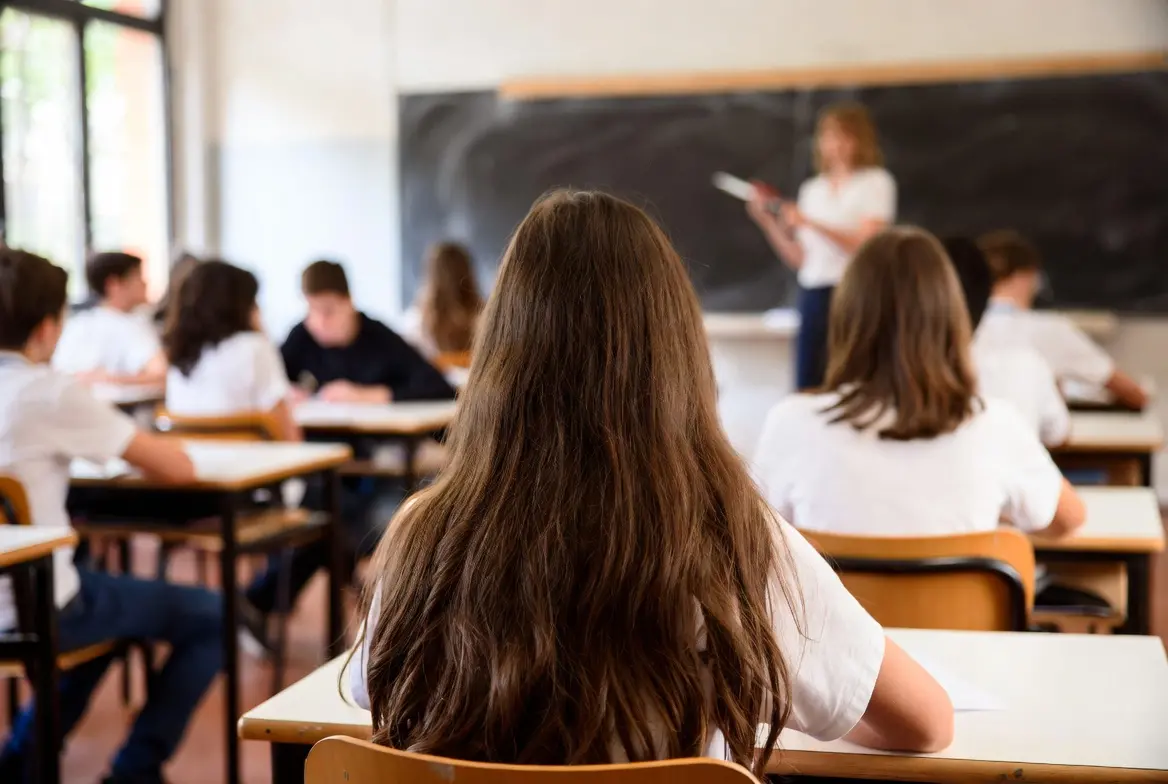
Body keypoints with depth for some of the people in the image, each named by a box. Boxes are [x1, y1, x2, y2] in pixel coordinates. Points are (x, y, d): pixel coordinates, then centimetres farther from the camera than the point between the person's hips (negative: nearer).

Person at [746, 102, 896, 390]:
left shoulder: (876, 182, 1)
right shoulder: (812, 189, 16)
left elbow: (867, 243, -11)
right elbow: (800, 259, 14)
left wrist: (810, 223, -16)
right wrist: (766, 221, 2)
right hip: (812, 296, 5)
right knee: (807, 388, 2)